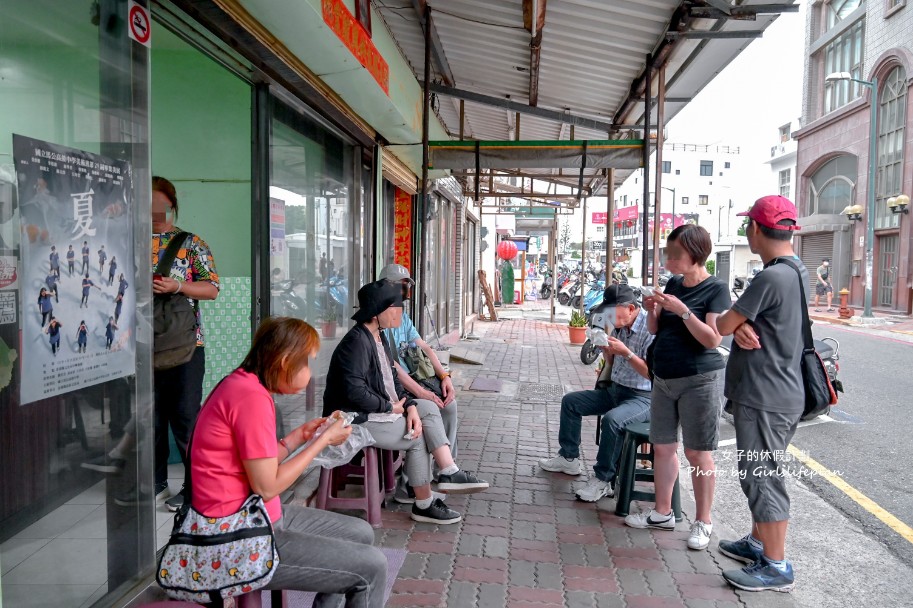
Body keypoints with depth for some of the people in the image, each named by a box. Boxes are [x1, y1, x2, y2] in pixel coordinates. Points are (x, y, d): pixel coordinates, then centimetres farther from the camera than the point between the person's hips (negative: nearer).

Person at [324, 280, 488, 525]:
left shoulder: (379, 337, 8)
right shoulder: (356, 343, -22)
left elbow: (392, 379, 10)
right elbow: (356, 393, -30)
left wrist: (409, 406, -7)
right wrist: (390, 407, -16)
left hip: (381, 410, 9)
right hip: (356, 419, -9)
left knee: (429, 408, 0)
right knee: (417, 437, -8)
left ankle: (449, 473, -5)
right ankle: (424, 505, 7)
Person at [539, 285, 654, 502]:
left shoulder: (650, 329, -19)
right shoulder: (619, 326, 5)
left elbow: (652, 373, -24)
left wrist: (627, 353, -30)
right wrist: (605, 348, -3)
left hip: (642, 397, -9)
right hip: (614, 389, 9)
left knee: (612, 419, -36)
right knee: (570, 401, 9)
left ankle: (604, 480, -21)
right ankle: (569, 458, 20)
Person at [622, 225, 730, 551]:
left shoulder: (716, 289, -10)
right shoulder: (673, 283, 9)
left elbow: (712, 339, -17)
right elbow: (655, 329, 14)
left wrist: (683, 310, -24)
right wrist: (652, 310, -5)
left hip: (699, 380, -7)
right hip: (664, 378, 7)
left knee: (697, 452, 1)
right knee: (662, 446, 13)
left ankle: (703, 521, 15)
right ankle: (662, 512, 26)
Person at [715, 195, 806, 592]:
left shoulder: (771, 278, -22)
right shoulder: (797, 272, 11)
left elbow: (721, 327, -15)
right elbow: (742, 323, 10)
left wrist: (734, 325, 7)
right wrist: (742, 326, -12)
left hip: (764, 398, -10)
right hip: (777, 392, 10)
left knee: (763, 478, 0)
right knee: (758, 474, 21)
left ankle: (777, 567, 12)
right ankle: (758, 543, 35)